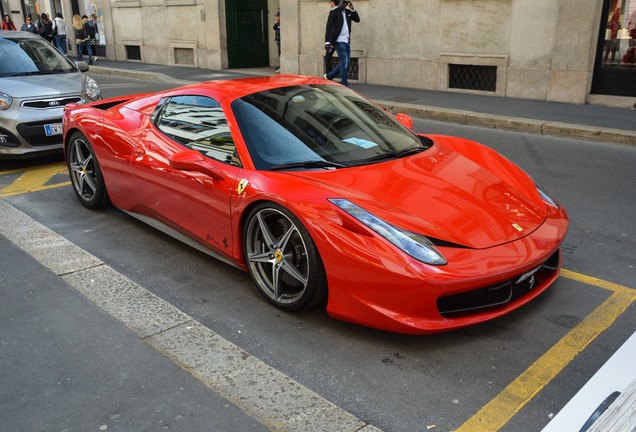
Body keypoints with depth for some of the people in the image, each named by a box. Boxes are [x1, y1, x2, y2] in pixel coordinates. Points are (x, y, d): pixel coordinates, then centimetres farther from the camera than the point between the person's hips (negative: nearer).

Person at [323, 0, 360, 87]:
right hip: (339, 41, -7)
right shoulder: (333, 12, -7)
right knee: (344, 63, -8)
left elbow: (357, 19, 13)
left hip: (347, 41, 7)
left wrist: (352, 9, -1)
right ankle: (345, 85, -1)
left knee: (345, 63, 10)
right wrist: (327, 42, -20)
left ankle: (329, 76, 25)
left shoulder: (347, 11, 10)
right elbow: (329, 27, -12)